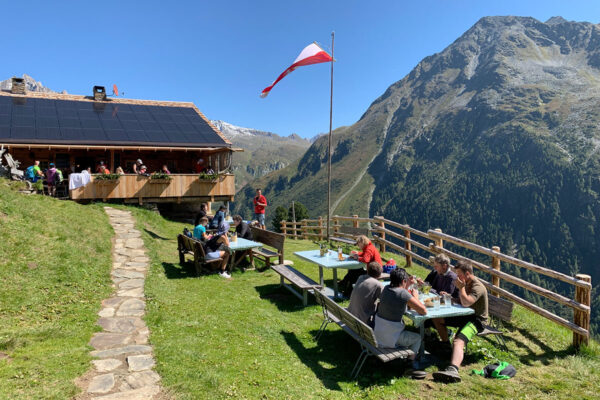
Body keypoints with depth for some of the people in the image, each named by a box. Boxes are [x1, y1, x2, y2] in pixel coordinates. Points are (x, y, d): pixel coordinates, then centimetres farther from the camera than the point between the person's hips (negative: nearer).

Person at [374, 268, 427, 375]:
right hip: (390, 339, -7)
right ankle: (410, 362, 25)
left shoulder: (386, 289, 2)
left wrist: (408, 286, 16)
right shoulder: (403, 293, -19)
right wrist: (416, 297, 0)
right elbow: (423, 311, -15)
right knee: (417, 338, 18)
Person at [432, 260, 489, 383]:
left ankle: (453, 370, -57)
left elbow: (466, 303, -33)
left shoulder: (478, 287, -18)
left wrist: (461, 288, -21)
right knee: (437, 318, 9)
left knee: (458, 341, -35)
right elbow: (461, 301, 24)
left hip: (477, 320, -10)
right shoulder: (467, 284, 12)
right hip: (465, 315, 10)